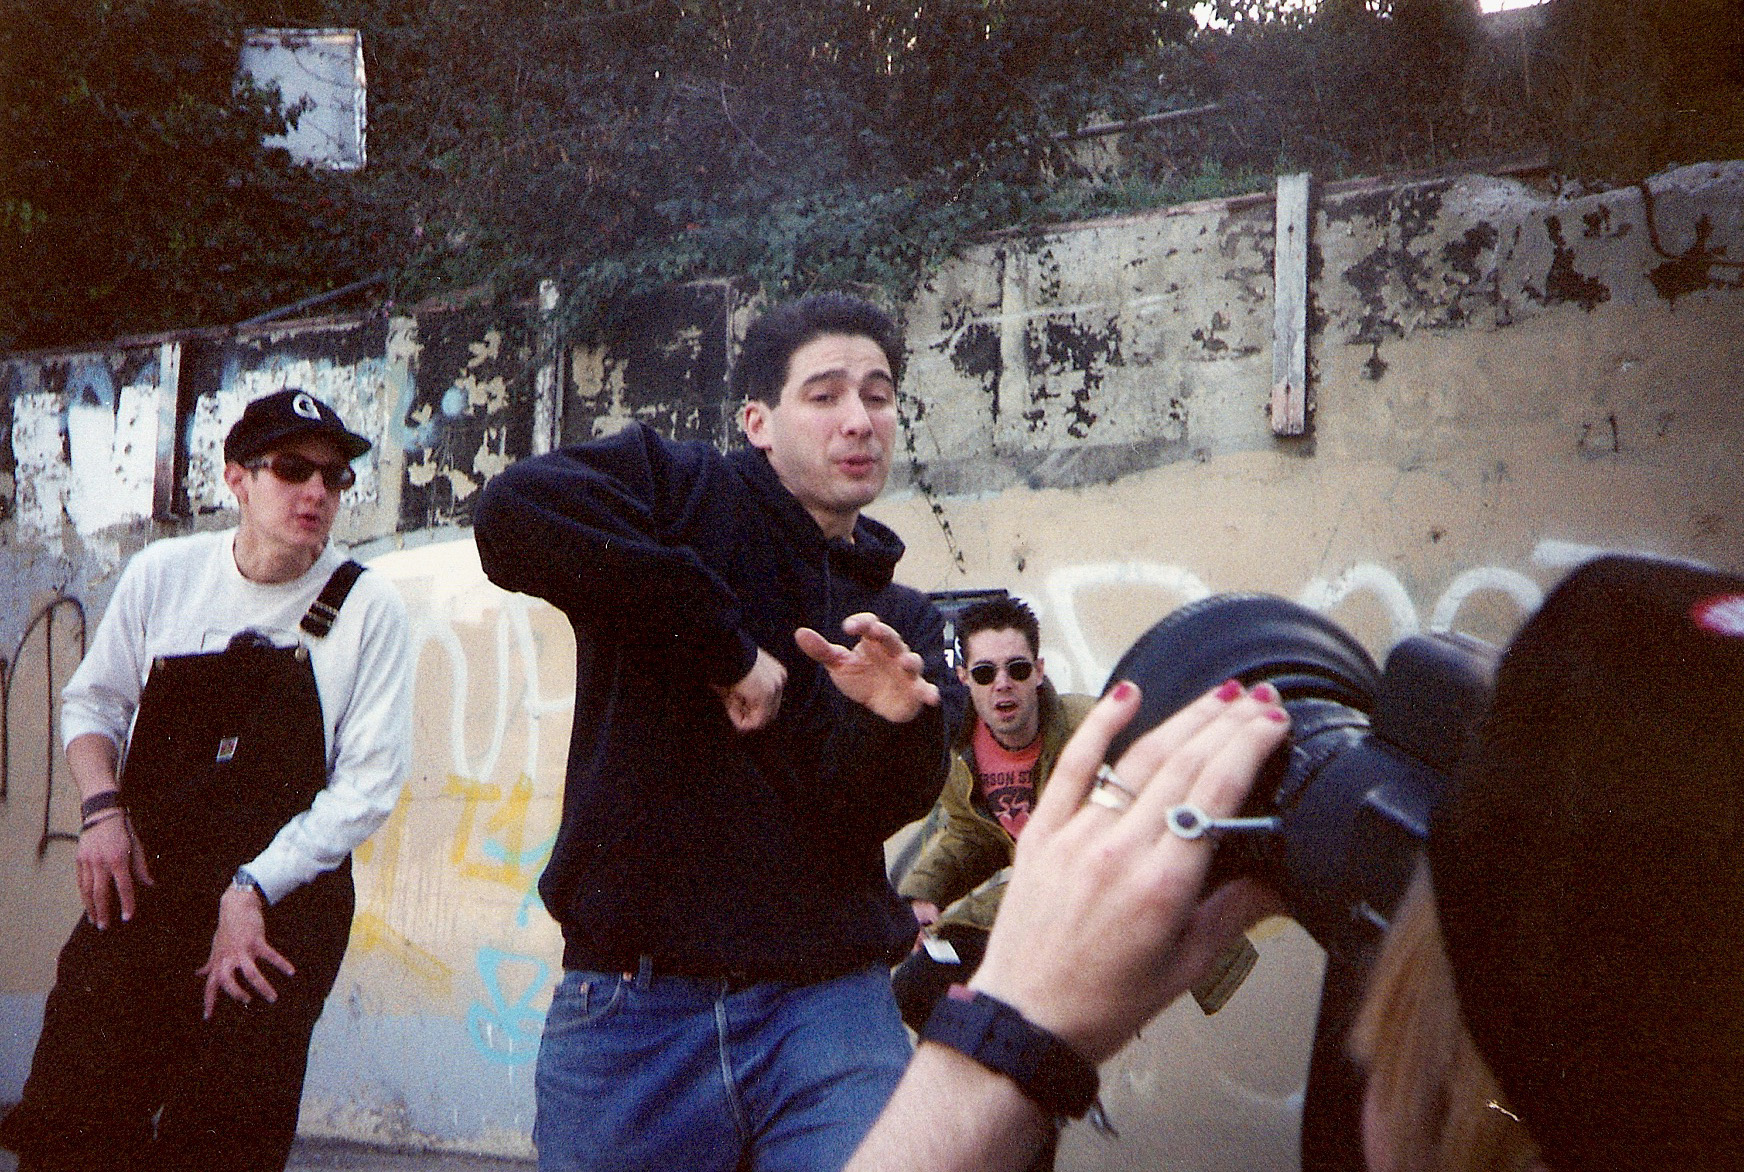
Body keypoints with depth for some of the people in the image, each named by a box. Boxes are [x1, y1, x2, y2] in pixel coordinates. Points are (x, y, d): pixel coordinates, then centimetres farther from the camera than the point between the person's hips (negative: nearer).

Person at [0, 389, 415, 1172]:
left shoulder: (366, 608, -6)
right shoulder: (162, 574, 3)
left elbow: (367, 786, -8)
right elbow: (92, 701, 16)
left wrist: (252, 890, -13)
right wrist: (101, 807, -2)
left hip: (285, 906, -2)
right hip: (141, 886, 3)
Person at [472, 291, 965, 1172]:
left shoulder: (904, 621, 14)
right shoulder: (684, 492, 2)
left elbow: (883, 806, -2)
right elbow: (515, 514, -19)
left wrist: (895, 723, -26)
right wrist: (726, 648, -13)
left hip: (831, 1005, 3)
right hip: (631, 1012, -2)